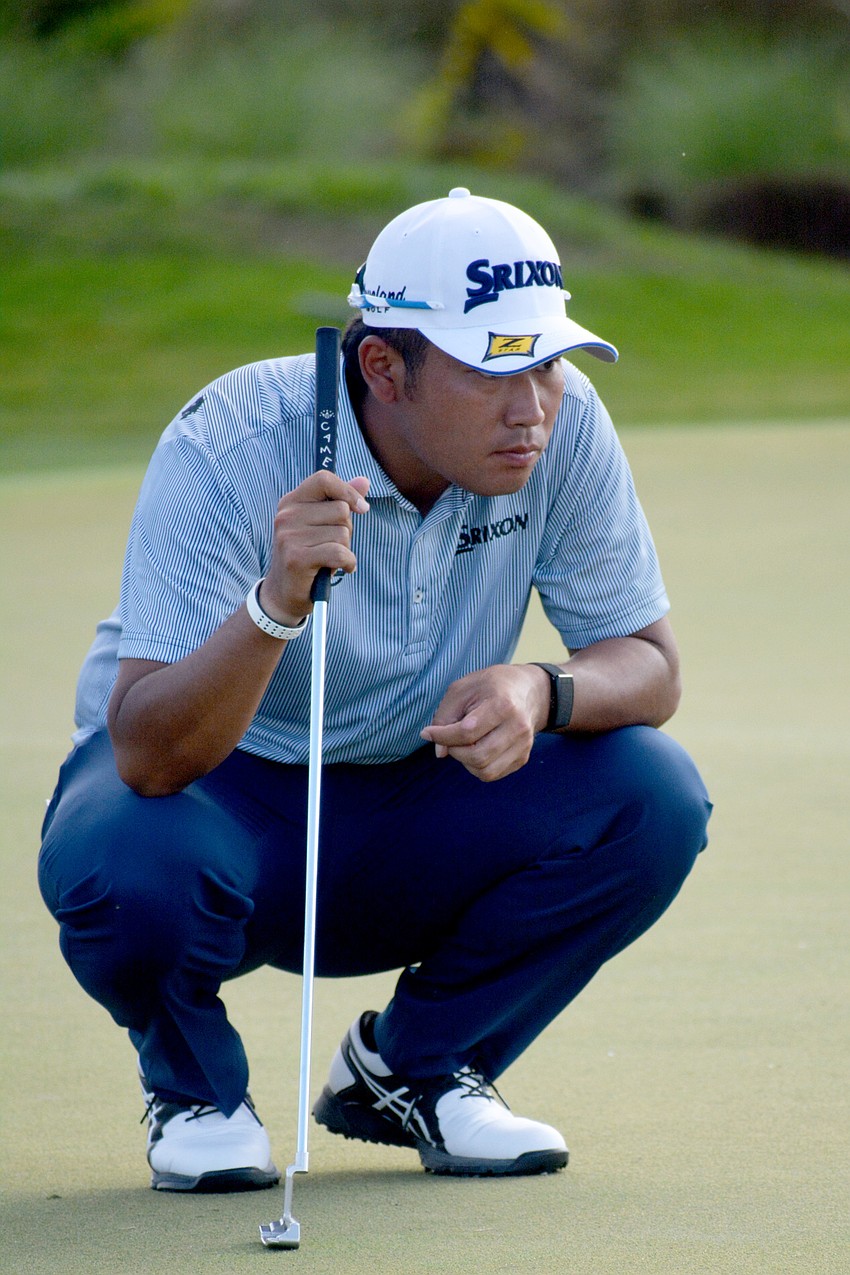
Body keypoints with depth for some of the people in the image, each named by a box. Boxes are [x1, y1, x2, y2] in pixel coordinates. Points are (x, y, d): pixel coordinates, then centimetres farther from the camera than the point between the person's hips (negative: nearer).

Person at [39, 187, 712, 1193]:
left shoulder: (562, 423, -16)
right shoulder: (229, 450, -28)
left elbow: (648, 665, -10)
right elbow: (149, 755, -35)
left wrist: (541, 694, -34)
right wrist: (277, 605, -53)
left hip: (415, 805, 4)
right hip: (218, 789, -4)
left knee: (652, 800, -21)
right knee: (126, 867, -38)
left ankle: (412, 1069, 3)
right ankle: (194, 1087, -1)